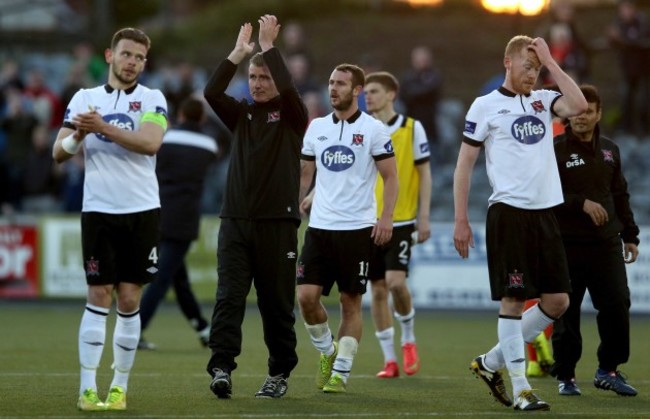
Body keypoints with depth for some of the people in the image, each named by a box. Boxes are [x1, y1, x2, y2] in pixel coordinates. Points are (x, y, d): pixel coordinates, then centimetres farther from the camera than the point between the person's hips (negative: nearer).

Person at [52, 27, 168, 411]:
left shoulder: (152, 99, 3)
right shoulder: (84, 98, 8)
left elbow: (150, 143, -16)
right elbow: (59, 152, 4)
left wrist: (103, 127, -23)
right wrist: (78, 136, -18)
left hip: (142, 211, 0)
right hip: (99, 211, 0)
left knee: (130, 300, 2)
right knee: (99, 298, -3)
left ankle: (120, 386, 9)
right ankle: (88, 388, -2)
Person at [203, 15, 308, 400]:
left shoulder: (291, 116, 4)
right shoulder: (242, 114, 13)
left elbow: (288, 88, -16)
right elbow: (212, 92, -2)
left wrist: (268, 47, -10)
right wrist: (239, 52, -2)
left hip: (278, 223, -3)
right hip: (236, 221, 3)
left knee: (277, 304, 2)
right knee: (229, 298, -10)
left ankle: (280, 374, 13)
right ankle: (222, 368, -17)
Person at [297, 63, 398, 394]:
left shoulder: (373, 129, -2)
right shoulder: (316, 128, 10)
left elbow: (390, 176, -1)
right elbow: (305, 174, 19)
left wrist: (386, 216, -12)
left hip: (357, 227, -4)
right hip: (319, 226, 4)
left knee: (350, 302, 0)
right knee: (306, 295, -7)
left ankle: (340, 372, 6)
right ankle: (327, 352, 16)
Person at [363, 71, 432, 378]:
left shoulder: (412, 128, -1)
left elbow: (424, 173, 1)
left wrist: (424, 217, -4)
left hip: (401, 220, -3)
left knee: (395, 281, -17)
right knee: (378, 289, 3)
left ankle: (408, 339, 9)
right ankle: (389, 360, 10)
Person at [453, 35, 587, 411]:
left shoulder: (543, 100, 12)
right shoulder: (486, 106, 0)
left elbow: (579, 105, -9)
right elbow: (464, 165, 0)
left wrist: (550, 61, -5)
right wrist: (461, 221, -5)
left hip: (545, 212, 6)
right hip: (509, 211, -6)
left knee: (558, 301, 4)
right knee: (513, 299, -6)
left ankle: (491, 363, 18)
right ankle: (520, 389, -2)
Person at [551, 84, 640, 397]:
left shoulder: (609, 150, 14)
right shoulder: (556, 150, -3)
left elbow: (620, 195, 20)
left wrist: (629, 235, 17)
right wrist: (582, 204, -19)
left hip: (606, 243, 4)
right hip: (567, 243, -4)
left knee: (617, 305, -2)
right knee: (566, 311, 0)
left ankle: (608, 370, 13)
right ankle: (565, 375, 10)